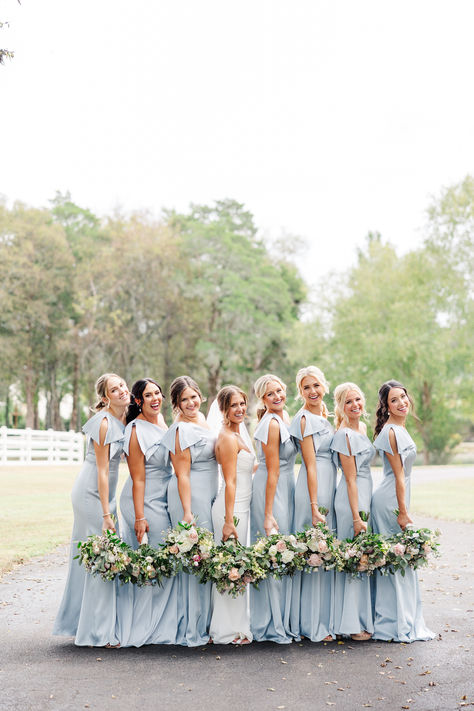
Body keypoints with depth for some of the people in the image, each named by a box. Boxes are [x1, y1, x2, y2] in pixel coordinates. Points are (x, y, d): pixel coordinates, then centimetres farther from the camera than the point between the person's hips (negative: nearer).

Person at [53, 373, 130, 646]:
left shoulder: (123, 419, 7)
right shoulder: (104, 423, -18)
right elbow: (102, 471, -18)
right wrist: (106, 514, -18)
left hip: (104, 492, 8)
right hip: (92, 494, -8)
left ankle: (78, 622, 25)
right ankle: (98, 632, 4)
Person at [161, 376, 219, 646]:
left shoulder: (201, 419, 11)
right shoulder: (181, 430, -15)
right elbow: (182, 474, -17)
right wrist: (187, 512, -20)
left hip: (208, 497, 9)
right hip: (191, 497, -9)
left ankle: (202, 622, 23)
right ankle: (192, 630, 4)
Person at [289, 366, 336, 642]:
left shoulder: (324, 416, 15)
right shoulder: (304, 419, -11)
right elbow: (311, 465, -16)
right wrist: (314, 506, -18)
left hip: (329, 485, 9)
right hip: (314, 488, -9)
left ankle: (324, 617, 22)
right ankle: (313, 625, 5)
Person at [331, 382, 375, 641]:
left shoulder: (362, 428, 12)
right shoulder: (344, 435, -15)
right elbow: (350, 479, -17)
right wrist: (356, 517, -17)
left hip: (364, 497, 9)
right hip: (352, 501, -9)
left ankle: (360, 618, 20)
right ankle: (354, 624, 5)